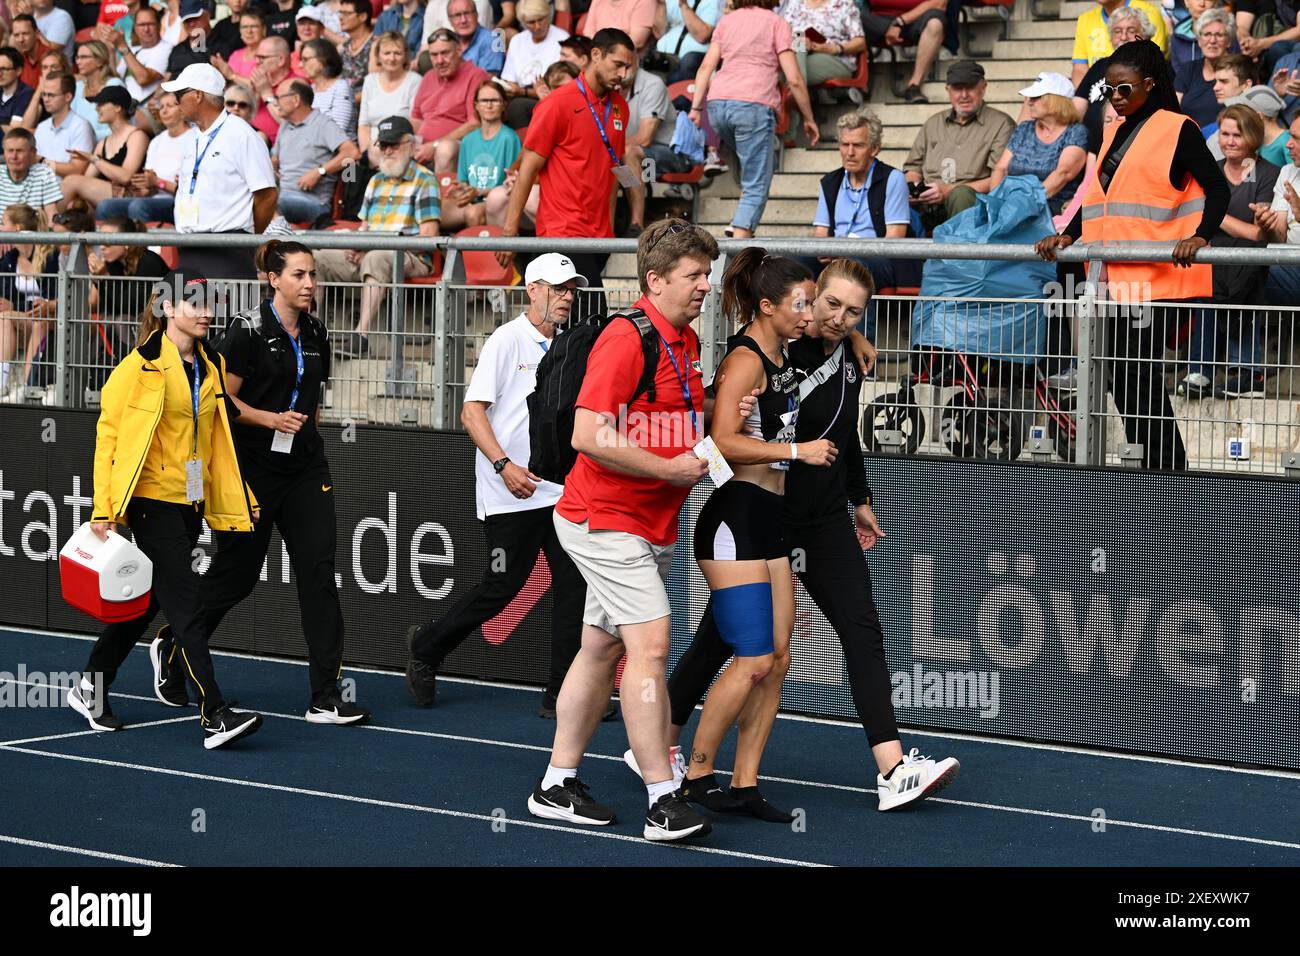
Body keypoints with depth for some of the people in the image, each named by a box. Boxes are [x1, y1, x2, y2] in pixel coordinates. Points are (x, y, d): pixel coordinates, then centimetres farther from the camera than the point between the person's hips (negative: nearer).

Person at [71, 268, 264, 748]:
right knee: (186, 603, -13)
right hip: (153, 499, -7)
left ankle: (91, 690, 30)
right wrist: (103, 508, -14)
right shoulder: (142, 366, -11)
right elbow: (108, 433, -10)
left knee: (147, 601, 14)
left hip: (191, 503, 7)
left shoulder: (211, 367, 10)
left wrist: (238, 500, 17)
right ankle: (215, 716, -16)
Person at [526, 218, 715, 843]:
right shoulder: (626, 338, -17)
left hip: (651, 526, 9)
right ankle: (663, 802, -14)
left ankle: (557, 786, 20)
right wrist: (671, 469, -19)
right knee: (649, 646, -14)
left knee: (600, 649, 12)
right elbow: (588, 435, -23)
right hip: (608, 520, -9)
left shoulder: (688, 341, 12)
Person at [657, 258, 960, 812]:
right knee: (723, 633, 3)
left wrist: (860, 501, 29)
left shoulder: (849, 359, 6)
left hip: (824, 518, 6)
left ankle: (893, 770, -10)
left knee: (862, 628, -5)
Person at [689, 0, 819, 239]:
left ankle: (740, 225, 17)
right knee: (756, 187, -2)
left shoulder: (726, 21, 19)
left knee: (751, 163, 29)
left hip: (718, 103, 5)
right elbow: (794, 79, 0)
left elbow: (706, 66, 9)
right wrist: (809, 119, 8)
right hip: (753, 105, -5)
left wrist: (696, 107, 9)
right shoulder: (777, 24, 5)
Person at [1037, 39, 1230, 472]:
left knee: (1137, 371, -13)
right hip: (1114, 275, 8)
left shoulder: (1177, 130, -3)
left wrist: (1200, 236, -22)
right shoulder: (1115, 132, 20)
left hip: (1157, 275, -8)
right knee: (1122, 376, 4)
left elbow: (1217, 188, -7)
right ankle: (1159, 467, 10)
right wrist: (1069, 236, 12)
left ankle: (1167, 472, -7)